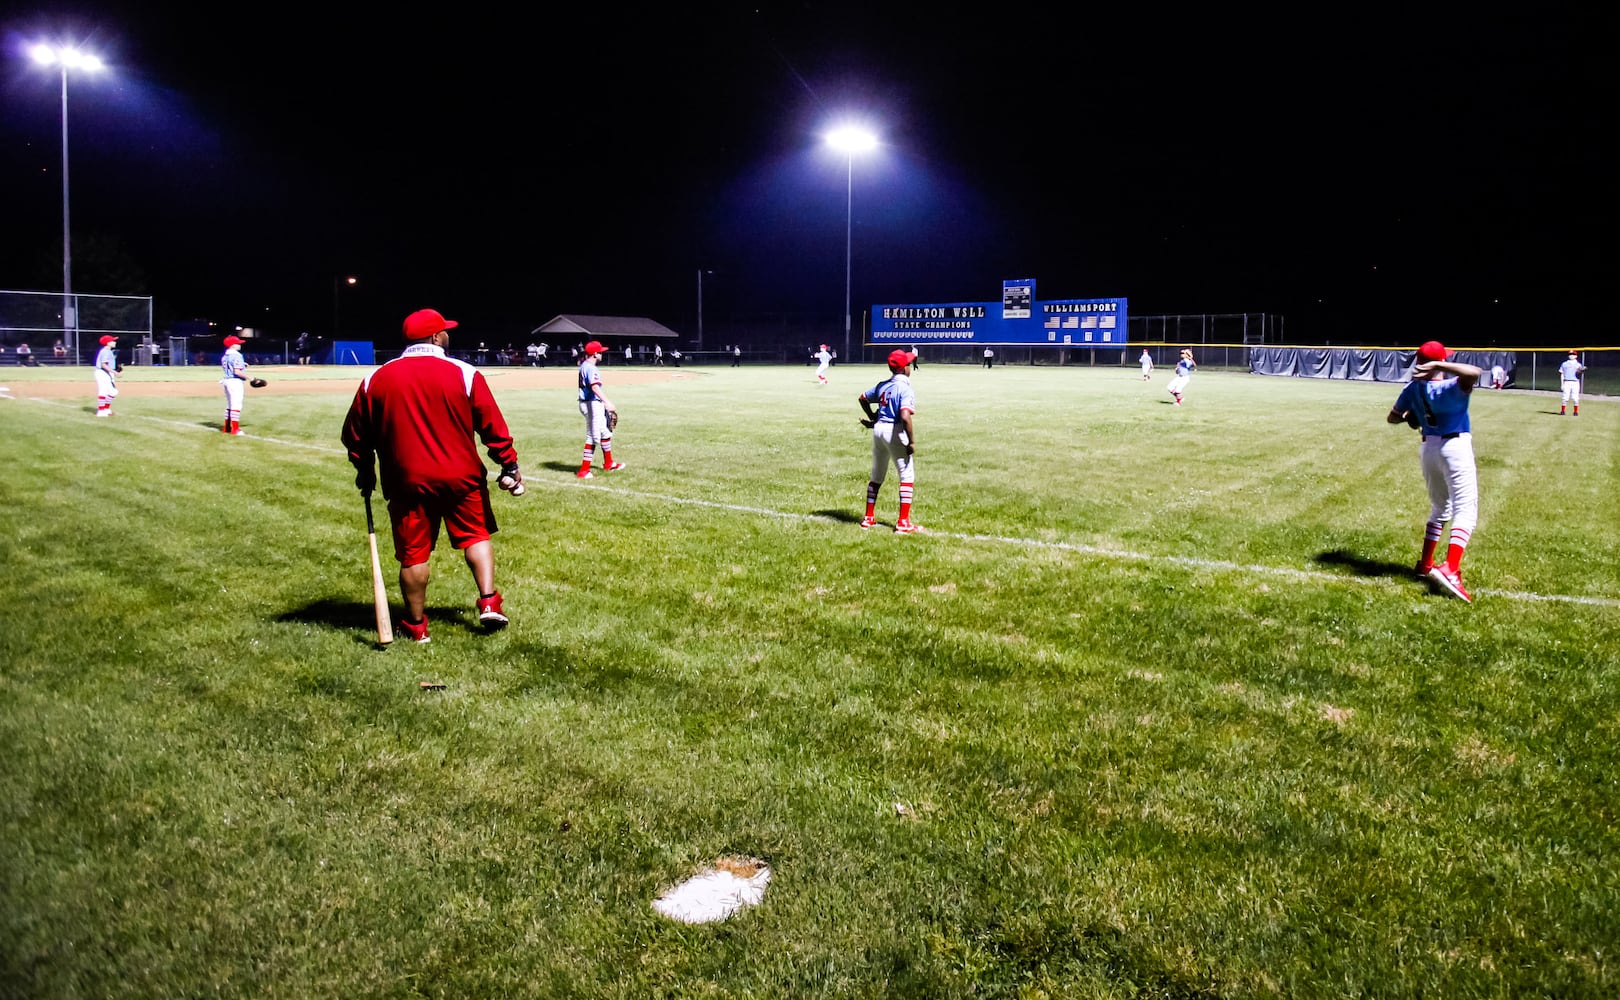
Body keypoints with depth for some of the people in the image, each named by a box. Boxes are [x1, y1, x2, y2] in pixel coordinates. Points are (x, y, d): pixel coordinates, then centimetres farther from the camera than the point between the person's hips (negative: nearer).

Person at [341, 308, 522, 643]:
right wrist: (509, 465, 2)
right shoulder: (465, 374, -8)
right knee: (476, 536, 17)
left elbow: (355, 434, 8)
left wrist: (364, 470, 23)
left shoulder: (376, 379, 0)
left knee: (413, 553, 9)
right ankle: (489, 602, 8)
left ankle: (416, 625, 19)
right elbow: (493, 426, -7)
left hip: (407, 481, 1)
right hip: (461, 477, -1)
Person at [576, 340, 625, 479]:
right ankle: (584, 470, -6)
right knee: (592, 436, -7)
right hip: (592, 404, -11)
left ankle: (608, 464, 32)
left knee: (605, 432, 20)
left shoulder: (583, 366, 12)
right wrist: (607, 402, -42)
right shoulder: (591, 368, -18)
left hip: (594, 404, 11)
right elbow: (595, 387, -31)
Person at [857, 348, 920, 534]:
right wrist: (911, 442, -19)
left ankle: (869, 517, 24)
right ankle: (903, 522, -3)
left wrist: (873, 418, 28)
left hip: (878, 429, 8)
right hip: (895, 432, -8)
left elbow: (862, 398, 21)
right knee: (907, 476, 0)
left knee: (876, 476, 18)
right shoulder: (905, 388, -15)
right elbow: (905, 417, -26)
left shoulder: (882, 385, 8)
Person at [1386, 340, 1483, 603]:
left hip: (1428, 448, 7)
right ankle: (1450, 569, -24)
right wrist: (1440, 366, -40)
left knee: (1439, 509, 22)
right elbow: (1474, 373, -39)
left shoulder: (1413, 389, -2)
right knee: (1465, 511, -8)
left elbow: (1393, 417, 10)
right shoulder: (1450, 388, -20)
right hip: (1455, 447, -7)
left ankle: (1425, 565, 26)